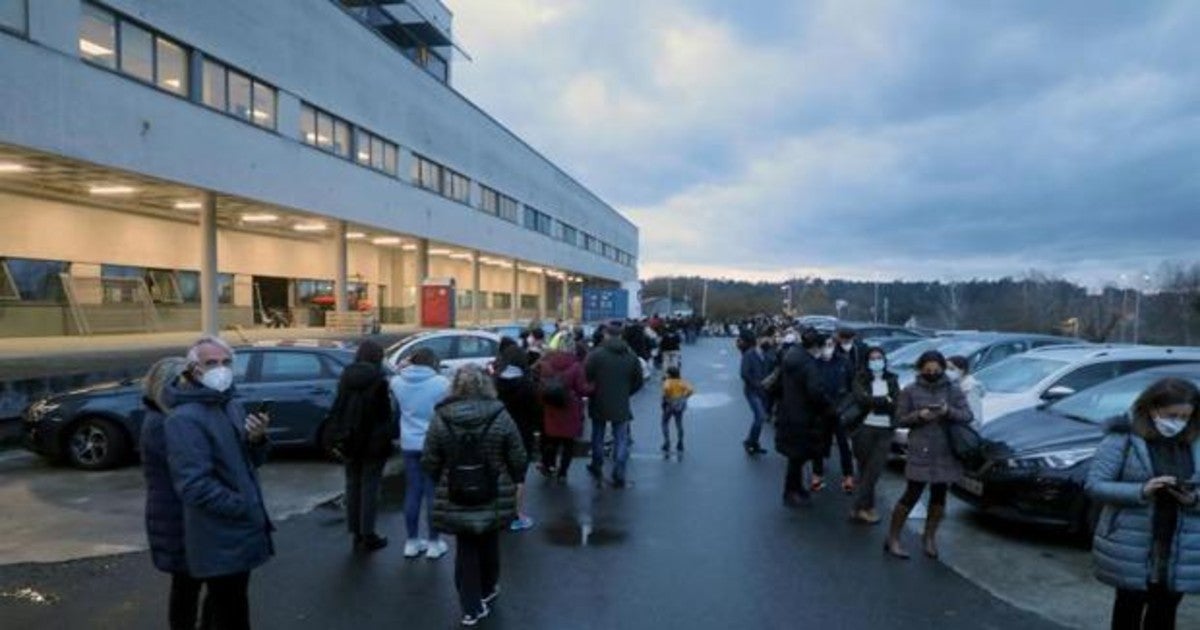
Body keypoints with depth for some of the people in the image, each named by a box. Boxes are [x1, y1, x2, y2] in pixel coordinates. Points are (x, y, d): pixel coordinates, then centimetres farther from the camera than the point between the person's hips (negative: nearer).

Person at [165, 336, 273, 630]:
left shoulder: (232, 406, 9)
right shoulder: (185, 418, -19)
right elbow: (195, 486, -25)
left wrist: (257, 440, -7)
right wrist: (246, 508, -19)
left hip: (235, 534, 9)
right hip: (220, 542, -8)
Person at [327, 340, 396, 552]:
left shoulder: (346, 377, 4)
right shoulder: (379, 380, -14)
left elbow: (336, 410, 7)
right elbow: (386, 413, -13)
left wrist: (338, 438, 12)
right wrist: (392, 433, 1)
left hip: (350, 442, 5)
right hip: (373, 442, -5)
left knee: (353, 485, 13)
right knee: (370, 487, 1)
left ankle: (356, 531, 19)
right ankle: (368, 534, 5)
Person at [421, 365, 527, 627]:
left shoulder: (441, 418, -9)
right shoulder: (500, 416, -12)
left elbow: (429, 463, -4)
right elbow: (517, 459, -7)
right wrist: (514, 482, 12)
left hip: (455, 498, 0)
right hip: (494, 497, 0)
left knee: (465, 550, 13)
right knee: (489, 544, 22)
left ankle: (471, 607, 15)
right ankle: (487, 591, 42)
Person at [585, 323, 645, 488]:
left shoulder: (595, 354, -13)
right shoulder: (631, 356, -1)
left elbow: (586, 378, -12)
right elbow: (638, 382, 4)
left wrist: (591, 392, 8)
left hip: (599, 404, -1)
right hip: (621, 406, 1)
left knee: (598, 436, 18)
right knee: (621, 439, 7)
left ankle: (597, 467, 32)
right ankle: (619, 476, 2)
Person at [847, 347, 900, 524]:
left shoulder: (892, 380, 11)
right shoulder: (861, 379, 4)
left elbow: (898, 403, -2)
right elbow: (861, 399, -14)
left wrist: (873, 402, -14)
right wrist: (885, 400, -10)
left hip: (885, 431, 2)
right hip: (865, 428, -1)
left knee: (874, 471, -5)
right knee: (866, 470, 3)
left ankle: (861, 507, 1)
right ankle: (866, 507, 8)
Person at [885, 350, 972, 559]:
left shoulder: (953, 391, 6)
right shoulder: (910, 391, 1)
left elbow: (967, 416, -1)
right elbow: (900, 420, 0)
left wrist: (949, 411, -20)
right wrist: (918, 415, -18)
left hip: (946, 453, 3)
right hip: (920, 453, -3)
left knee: (939, 496, 10)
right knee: (912, 495, -4)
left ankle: (930, 537, 28)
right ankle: (893, 538, 7)